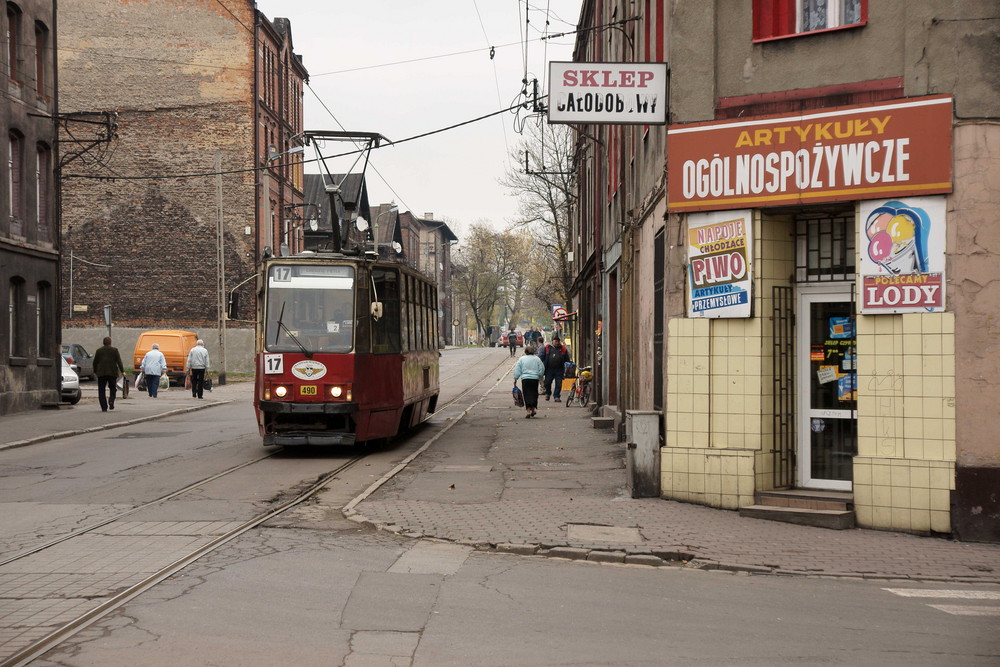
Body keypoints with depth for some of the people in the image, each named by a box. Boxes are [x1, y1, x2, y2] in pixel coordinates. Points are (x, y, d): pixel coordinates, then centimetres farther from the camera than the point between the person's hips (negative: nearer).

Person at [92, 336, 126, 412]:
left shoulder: (99, 350, 2)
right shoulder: (114, 350, -2)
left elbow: (95, 362, 7)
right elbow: (119, 361, -5)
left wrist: (95, 371, 19)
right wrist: (122, 371, -3)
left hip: (101, 373, 0)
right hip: (112, 372, 0)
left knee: (101, 390, 4)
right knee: (112, 388, 13)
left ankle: (104, 407, -3)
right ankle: (111, 400, -14)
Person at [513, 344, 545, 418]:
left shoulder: (522, 359, 2)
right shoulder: (537, 359, 6)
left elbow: (517, 370, 1)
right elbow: (542, 369, 8)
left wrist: (515, 379, 7)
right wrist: (539, 377, 22)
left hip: (525, 379, -1)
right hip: (535, 379, 1)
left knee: (527, 395, 0)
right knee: (534, 394, 14)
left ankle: (528, 411, -9)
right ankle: (533, 408, 13)